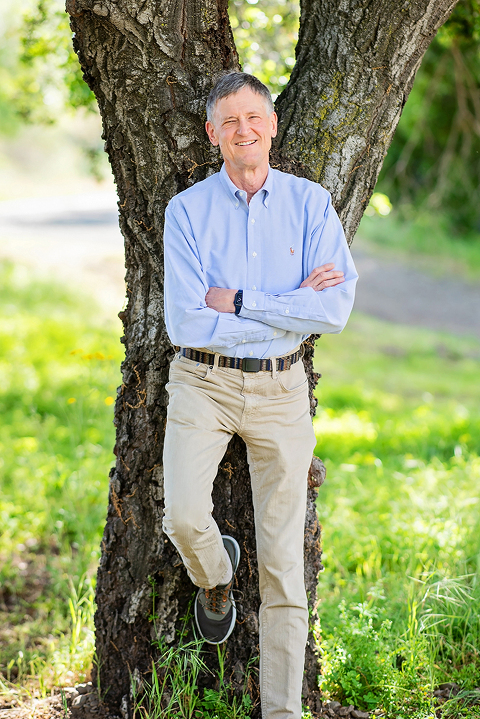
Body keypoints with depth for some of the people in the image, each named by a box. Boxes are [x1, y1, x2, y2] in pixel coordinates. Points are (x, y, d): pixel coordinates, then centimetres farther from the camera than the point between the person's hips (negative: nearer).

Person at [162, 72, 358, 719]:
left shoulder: (311, 204, 1)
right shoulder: (187, 211, -2)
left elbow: (335, 309, -12)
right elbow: (186, 322, -12)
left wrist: (237, 301, -15)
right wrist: (291, 305, -11)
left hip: (281, 390, 1)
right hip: (203, 382, -1)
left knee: (283, 560, 2)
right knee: (184, 517, -22)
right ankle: (216, 578, 15)